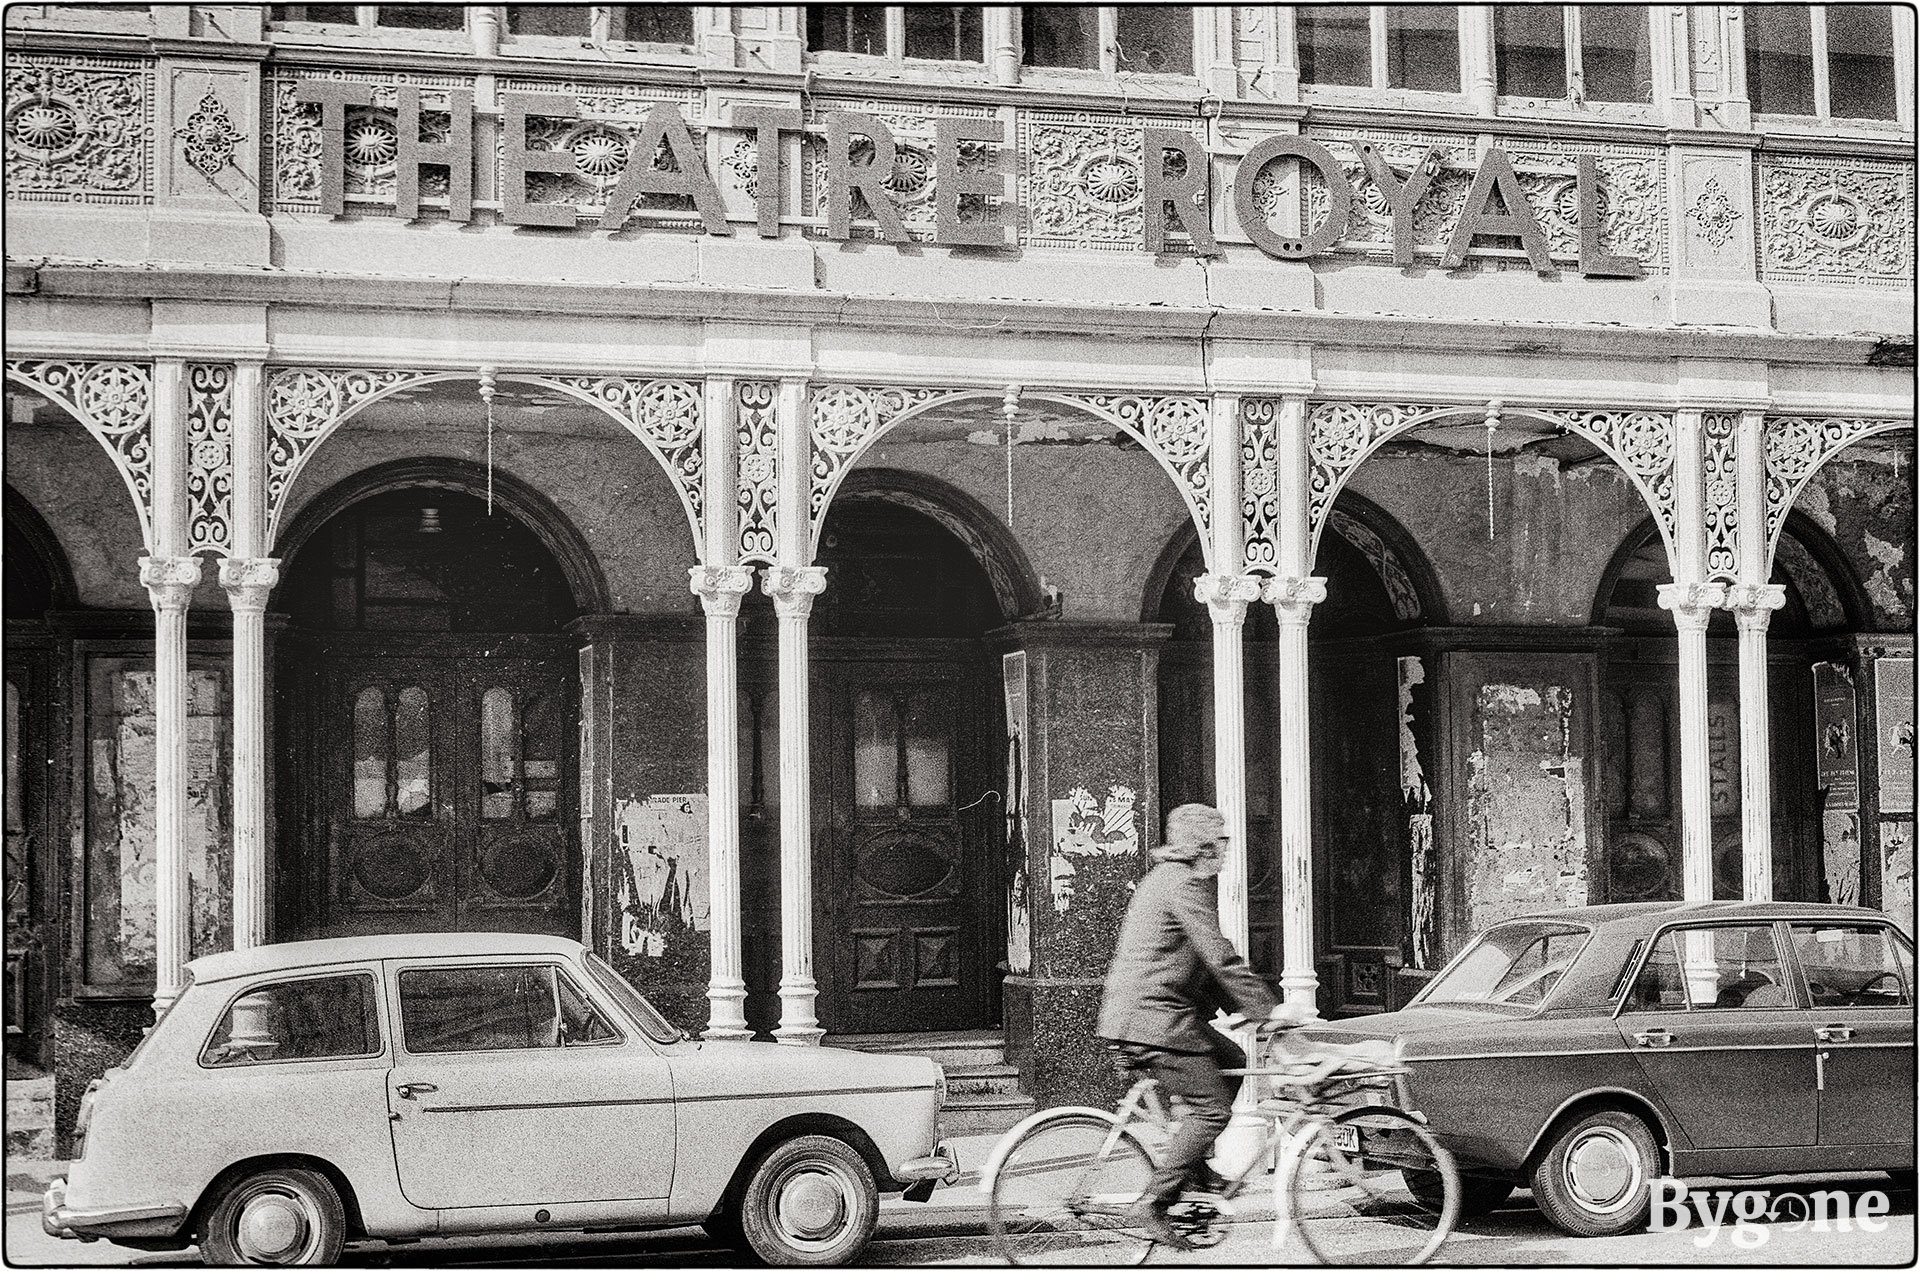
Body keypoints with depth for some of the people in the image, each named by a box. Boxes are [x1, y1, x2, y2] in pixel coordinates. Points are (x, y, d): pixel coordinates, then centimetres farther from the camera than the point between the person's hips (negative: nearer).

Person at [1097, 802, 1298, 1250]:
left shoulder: (1169, 878, 20)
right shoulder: (1185, 884, -14)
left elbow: (1206, 961, 25)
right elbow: (1220, 958, -19)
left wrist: (1248, 1006, 22)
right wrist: (1267, 1008, -15)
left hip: (1139, 1010, 10)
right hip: (1152, 1016, -10)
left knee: (1232, 1063, 17)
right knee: (1212, 1108, -9)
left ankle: (1192, 1165, 17)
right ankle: (1154, 1204, -11)